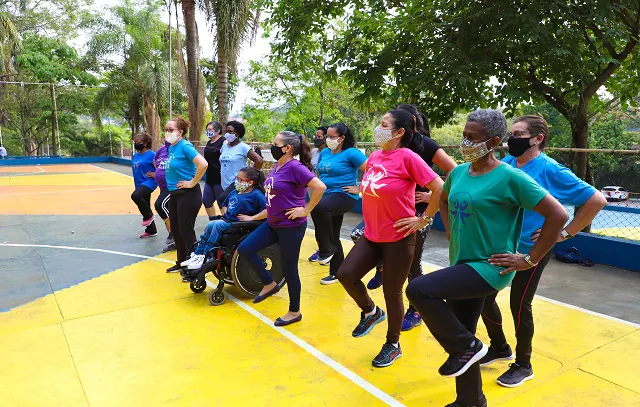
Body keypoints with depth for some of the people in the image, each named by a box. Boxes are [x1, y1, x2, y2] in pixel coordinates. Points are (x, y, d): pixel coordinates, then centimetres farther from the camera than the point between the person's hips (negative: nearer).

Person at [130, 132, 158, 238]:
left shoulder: (151, 155, -11)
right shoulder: (135, 156, 12)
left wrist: (155, 174, -13)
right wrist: (137, 185, 15)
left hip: (149, 182, -8)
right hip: (140, 184, 8)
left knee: (135, 195, -32)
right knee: (144, 208, 13)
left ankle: (149, 216, -9)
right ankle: (151, 230, 27)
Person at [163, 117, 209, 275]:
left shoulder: (185, 146, -17)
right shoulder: (171, 147, 9)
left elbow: (203, 164, -31)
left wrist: (192, 183, -21)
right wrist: (171, 180, 14)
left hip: (188, 195, -9)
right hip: (174, 194, 9)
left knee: (186, 232, -3)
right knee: (175, 231, 16)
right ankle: (181, 263, 32)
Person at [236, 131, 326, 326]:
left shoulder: (295, 167, -17)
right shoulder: (276, 167, 9)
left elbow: (320, 187, -26)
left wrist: (305, 211, -19)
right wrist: (254, 218, 20)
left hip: (291, 227, -9)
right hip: (273, 224, 9)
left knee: (289, 269, 3)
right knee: (244, 249, 4)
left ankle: (294, 312, 24)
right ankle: (269, 284, 21)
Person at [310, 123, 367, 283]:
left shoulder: (351, 153, -11)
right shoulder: (324, 153, 10)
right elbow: (319, 172, 28)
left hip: (345, 196, -8)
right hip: (328, 197, 8)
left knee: (318, 207, -36)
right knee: (333, 237, 13)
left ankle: (327, 249, -18)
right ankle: (337, 272, 30)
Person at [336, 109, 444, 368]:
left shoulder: (407, 157, -16)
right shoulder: (374, 157, 6)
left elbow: (440, 189, -18)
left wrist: (424, 220, -12)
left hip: (398, 238, -7)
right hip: (372, 235, 7)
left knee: (392, 292, 5)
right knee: (346, 274, -3)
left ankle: (393, 345, 28)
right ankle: (370, 312, 26)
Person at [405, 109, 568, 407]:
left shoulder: (510, 177, -15)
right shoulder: (458, 173, 4)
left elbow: (558, 215, -15)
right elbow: (444, 200, 25)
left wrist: (530, 260, -13)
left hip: (489, 268, -7)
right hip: (462, 265, 7)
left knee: (418, 289, -24)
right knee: (460, 336, 15)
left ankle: (467, 346, -1)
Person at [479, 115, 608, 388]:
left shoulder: (550, 170, -16)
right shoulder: (506, 164, 0)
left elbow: (596, 200, -15)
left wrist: (565, 233, -14)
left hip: (531, 250, -6)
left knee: (519, 306, 5)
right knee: (484, 296, 11)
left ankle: (523, 365, 30)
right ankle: (499, 347, 37)